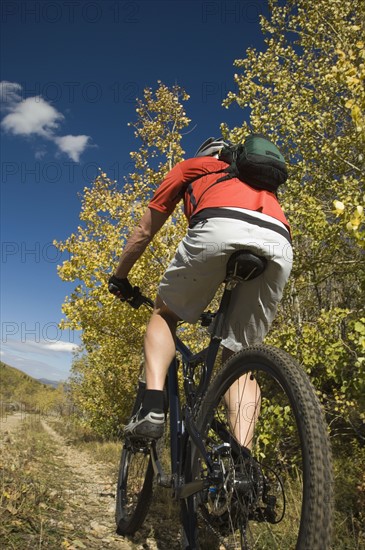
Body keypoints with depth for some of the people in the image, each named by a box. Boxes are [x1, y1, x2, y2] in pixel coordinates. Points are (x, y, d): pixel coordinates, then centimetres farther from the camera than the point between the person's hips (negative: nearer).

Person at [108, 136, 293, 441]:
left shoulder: (191, 166, 33)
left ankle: (153, 405, 1)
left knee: (165, 314, 20)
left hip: (219, 228, -3)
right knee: (239, 357, 13)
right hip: (281, 247, 4)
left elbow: (143, 232, 32)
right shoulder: (260, 180, 44)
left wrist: (119, 277, 46)